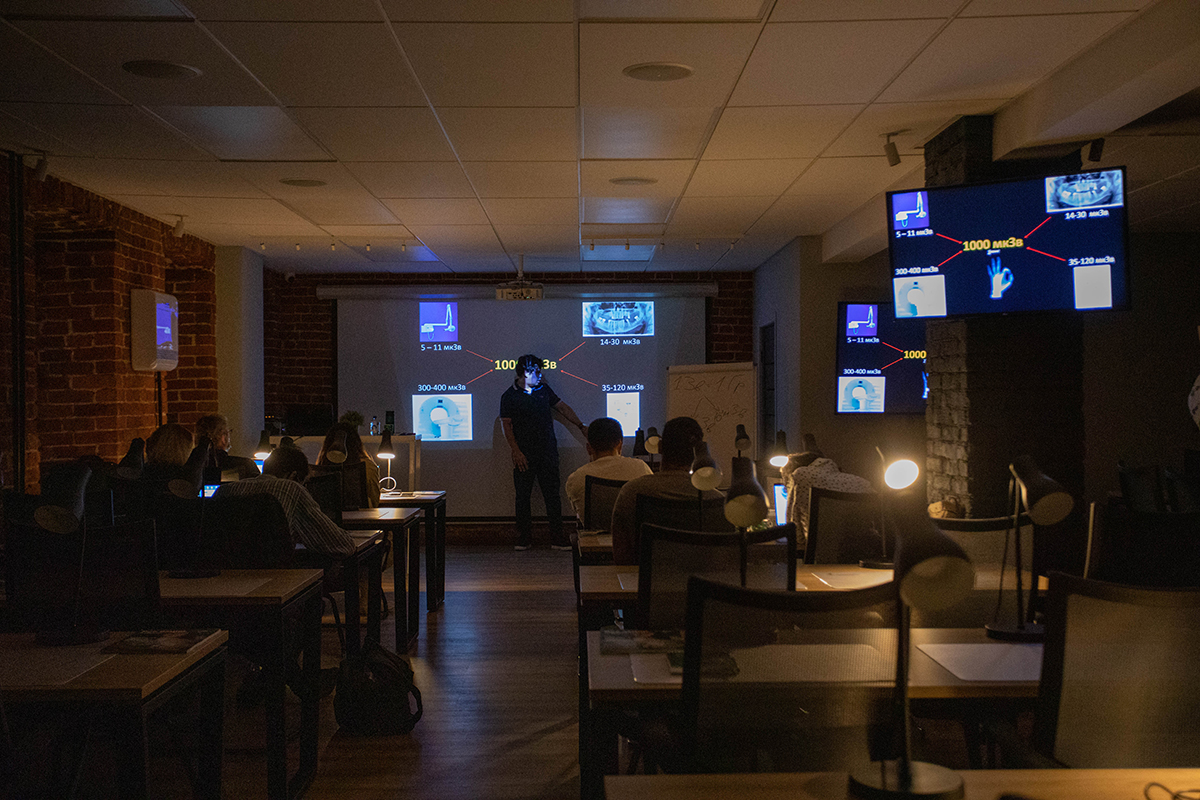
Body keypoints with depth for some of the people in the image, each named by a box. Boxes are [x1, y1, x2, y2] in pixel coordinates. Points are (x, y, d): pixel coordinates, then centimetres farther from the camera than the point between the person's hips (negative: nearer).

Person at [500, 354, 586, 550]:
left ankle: (558, 539, 5)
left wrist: (580, 426, 10)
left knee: (552, 495, 1)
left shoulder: (544, 390, 12)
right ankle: (524, 539, 13)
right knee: (523, 497, 3)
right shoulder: (509, 396, -1)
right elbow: (506, 425, -4)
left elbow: (563, 407, 18)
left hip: (548, 453, 3)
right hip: (524, 456, -3)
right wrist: (516, 451, -12)